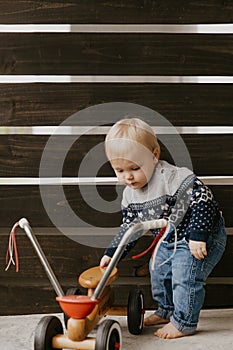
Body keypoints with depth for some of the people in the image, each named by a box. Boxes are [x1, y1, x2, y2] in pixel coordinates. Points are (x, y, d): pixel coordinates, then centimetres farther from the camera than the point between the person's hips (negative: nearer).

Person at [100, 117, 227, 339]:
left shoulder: (172, 178, -31)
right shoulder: (130, 195, -5)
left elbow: (203, 201, -31)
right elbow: (129, 227, 7)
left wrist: (197, 236, -31)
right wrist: (112, 253, 5)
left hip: (201, 238, -9)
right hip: (169, 241, 9)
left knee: (185, 277, -13)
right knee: (158, 272, 18)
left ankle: (184, 322, 7)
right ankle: (166, 310, 41)